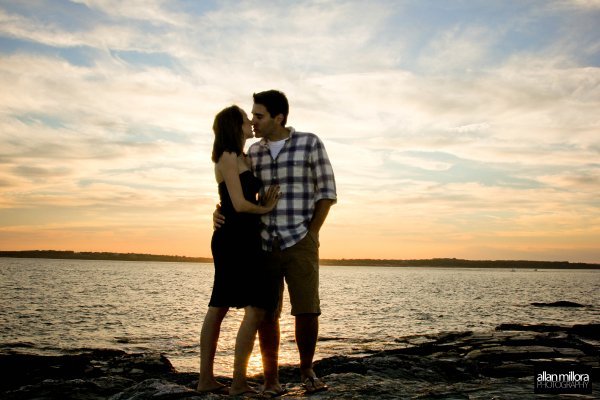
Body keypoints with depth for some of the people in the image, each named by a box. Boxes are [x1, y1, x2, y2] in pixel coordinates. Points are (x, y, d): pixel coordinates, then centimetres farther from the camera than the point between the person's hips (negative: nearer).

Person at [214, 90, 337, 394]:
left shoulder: (310, 143, -3)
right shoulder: (254, 152, 10)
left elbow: (327, 193, -2)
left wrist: (309, 236, -6)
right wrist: (220, 212, -10)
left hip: (299, 243, -3)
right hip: (264, 244, 3)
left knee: (307, 310, -7)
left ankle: (307, 371, 16)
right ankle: (271, 377, 14)